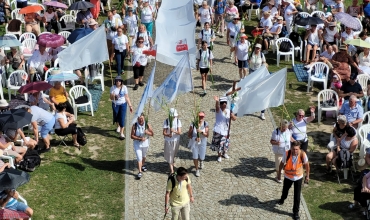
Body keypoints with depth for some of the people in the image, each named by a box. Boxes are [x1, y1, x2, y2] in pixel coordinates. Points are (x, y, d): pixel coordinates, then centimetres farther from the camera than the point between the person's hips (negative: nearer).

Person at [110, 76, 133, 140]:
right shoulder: (113, 88, -10)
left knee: (122, 118, -8)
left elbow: (127, 97, -2)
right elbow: (111, 98, -10)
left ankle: (121, 133, -2)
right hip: (115, 105, 1)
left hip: (123, 104, -1)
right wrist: (113, 96, -34)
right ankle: (118, 126, 51)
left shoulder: (124, 87, -8)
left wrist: (130, 105, -3)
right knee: (116, 117, 17)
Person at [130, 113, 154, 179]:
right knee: (139, 158, -9)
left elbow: (152, 134, -2)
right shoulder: (134, 126, -15)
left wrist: (148, 132, -24)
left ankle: (143, 165, 52)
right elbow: (132, 136, -14)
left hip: (145, 144, 3)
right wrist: (140, 138, -26)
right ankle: (140, 172, -4)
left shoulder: (147, 125, -10)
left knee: (144, 156, 24)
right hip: (137, 144, -3)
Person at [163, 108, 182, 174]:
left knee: (174, 153, 24)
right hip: (168, 141, -2)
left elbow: (179, 132, -17)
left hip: (176, 140, 2)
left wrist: (174, 131, -38)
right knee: (169, 154, 0)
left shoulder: (178, 121, -11)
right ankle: (171, 170, 6)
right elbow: (164, 132, -15)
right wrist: (168, 134, -37)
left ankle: (172, 161, 55)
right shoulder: (166, 121, -14)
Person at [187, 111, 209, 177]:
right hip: (194, 143, -1)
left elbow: (207, 135, -16)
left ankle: (201, 161, 47)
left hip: (202, 143, 1)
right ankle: (197, 170, 24)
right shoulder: (193, 124, -14)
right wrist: (195, 138, -25)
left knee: (201, 157, 8)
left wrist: (201, 132, -35)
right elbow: (189, 134, -8)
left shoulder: (205, 124, -11)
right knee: (195, 157, 2)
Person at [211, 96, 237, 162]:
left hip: (225, 131, 5)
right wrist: (217, 101, -58)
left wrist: (232, 115, -23)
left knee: (225, 143, 15)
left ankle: (224, 153, 42)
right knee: (219, 143, 1)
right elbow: (217, 106, -35)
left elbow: (234, 119, 2)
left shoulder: (228, 111, 4)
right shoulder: (218, 110, -10)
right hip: (218, 131, -5)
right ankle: (219, 155, 23)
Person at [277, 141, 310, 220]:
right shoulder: (287, 154, -27)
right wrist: (279, 172, 4)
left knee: (297, 196, 4)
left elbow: (307, 164, -8)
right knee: (285, 190, 26)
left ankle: (296, 212, 23)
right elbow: (282, 163, -8)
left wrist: (307, 175, 0)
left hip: (298, 177, -1)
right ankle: (282, 199, 61)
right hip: (288, 176, 1)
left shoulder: (302, 154, -27)